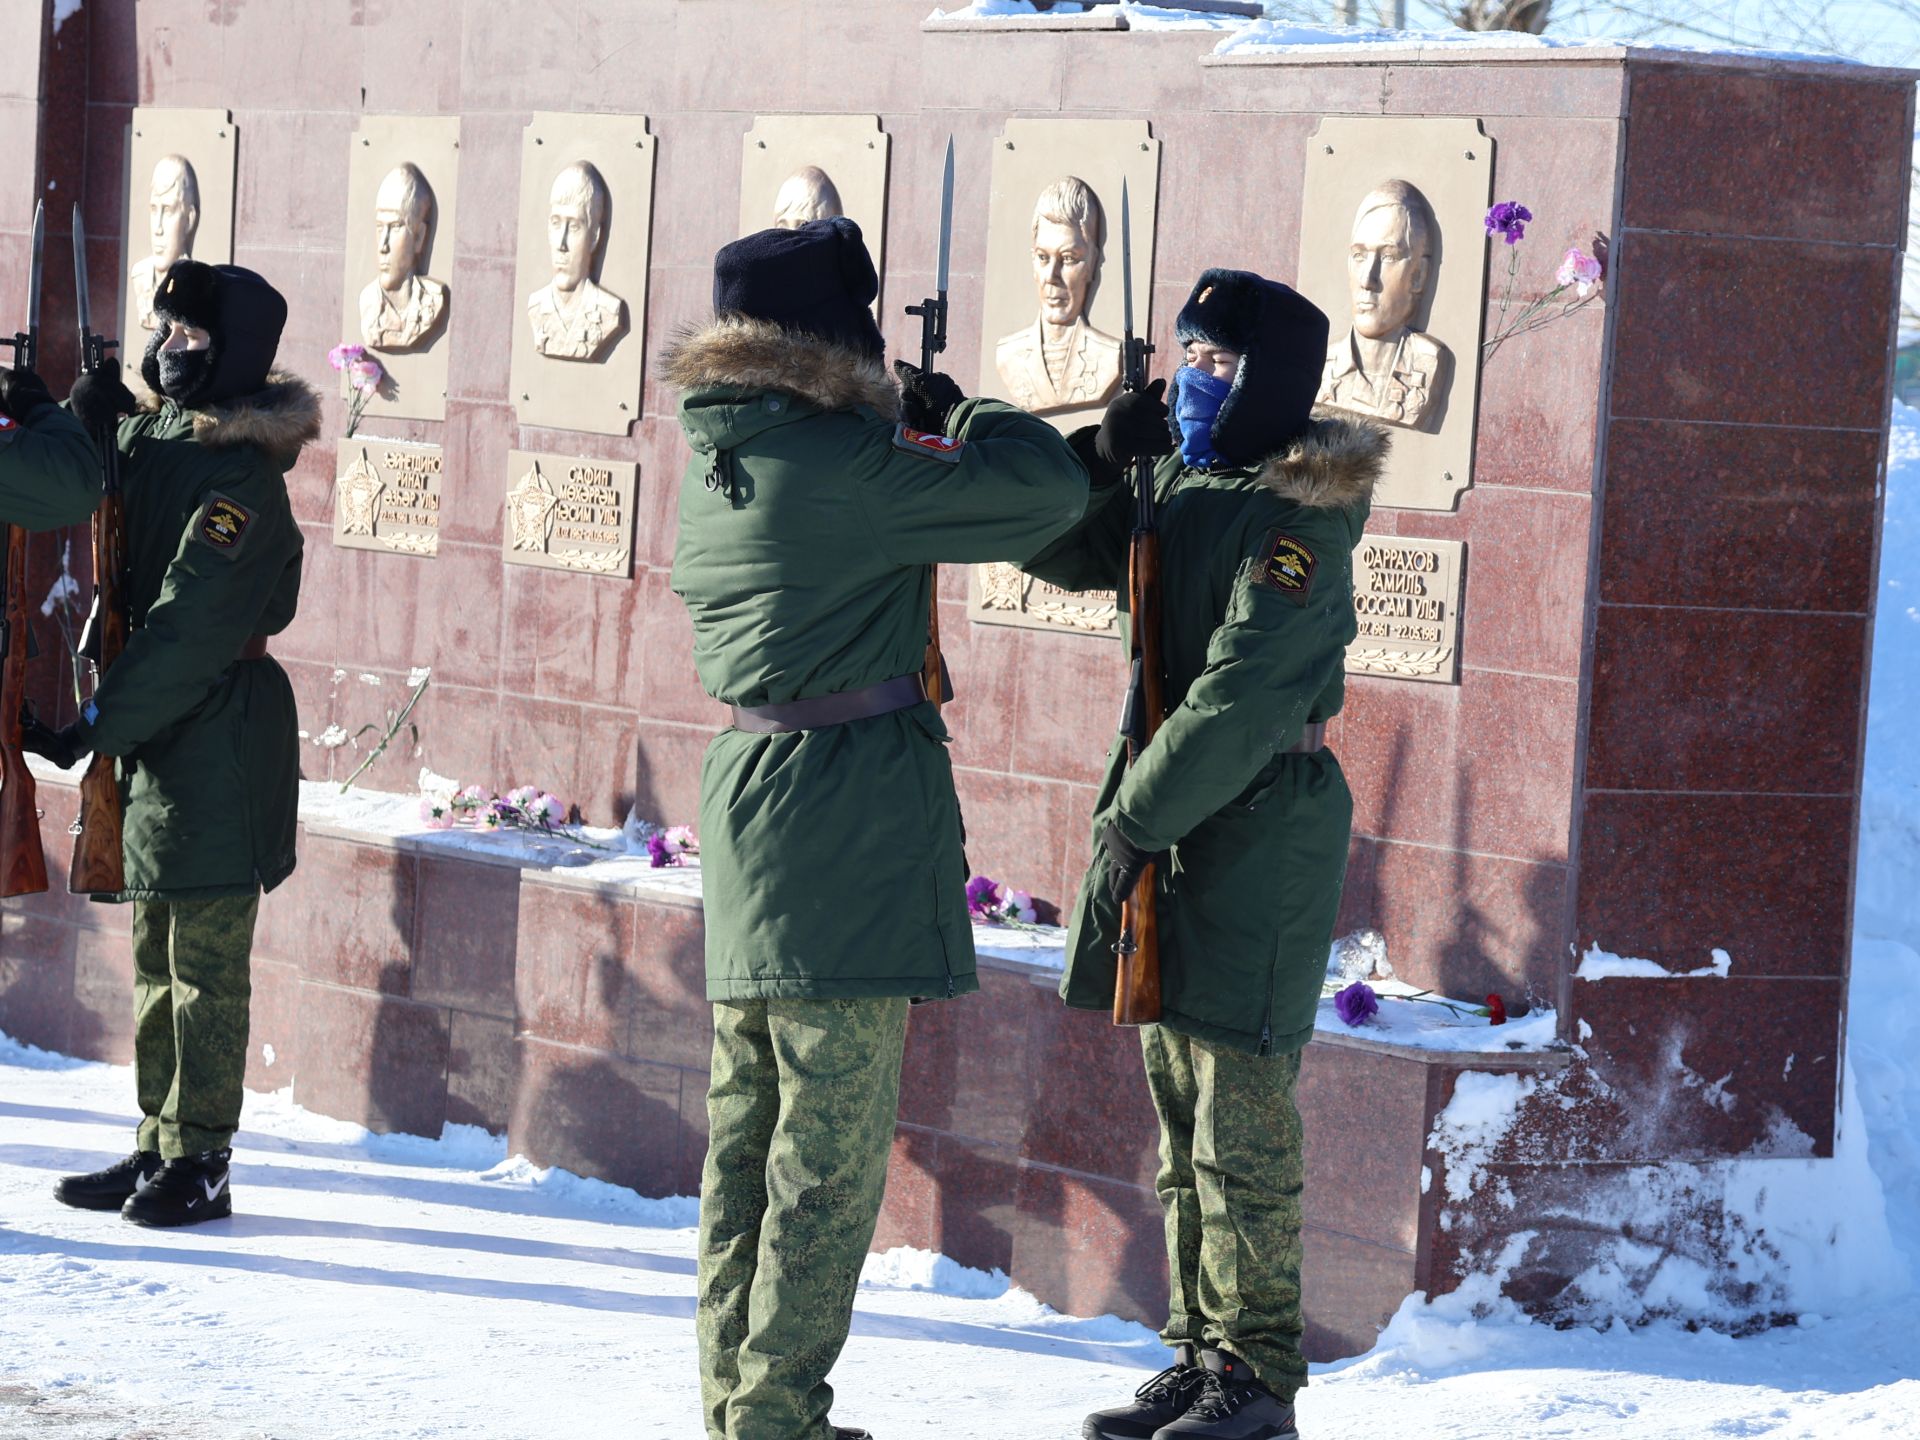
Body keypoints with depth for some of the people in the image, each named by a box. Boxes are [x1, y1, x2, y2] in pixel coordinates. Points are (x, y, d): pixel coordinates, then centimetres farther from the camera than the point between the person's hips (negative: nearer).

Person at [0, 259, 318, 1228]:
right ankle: (158, 1148, 20)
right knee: (155, 956, 13)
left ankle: (198, 1164, 1)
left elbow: (190, 633, -18)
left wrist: (96, 728, -18)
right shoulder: (139, 437, 11)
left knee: (203, 964, -4)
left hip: (218, 738, -8)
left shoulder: (238, 478, -14)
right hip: (149, 732, 8)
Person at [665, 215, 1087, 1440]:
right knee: (833, 1142, -3)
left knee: (751, 1129, 15)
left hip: (747, 792, 9)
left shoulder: (721, 457, 8)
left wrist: (910, 428, 11)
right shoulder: (840, 461, -18)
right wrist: (967, 411, 2)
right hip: (846, 824, -9)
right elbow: (1048, 491, -15)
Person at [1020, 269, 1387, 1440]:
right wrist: (1102, 455, 2)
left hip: (1262, 823, -9)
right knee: (1180, 1117, 12)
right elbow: (1063, 552, 20)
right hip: (1171, 813, 9)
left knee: (1240, 1123, -5)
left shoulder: (1296, 517, -14)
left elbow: (1242, 699, -20)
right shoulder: (1180, 487, 11)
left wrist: (1137, 817, -19)